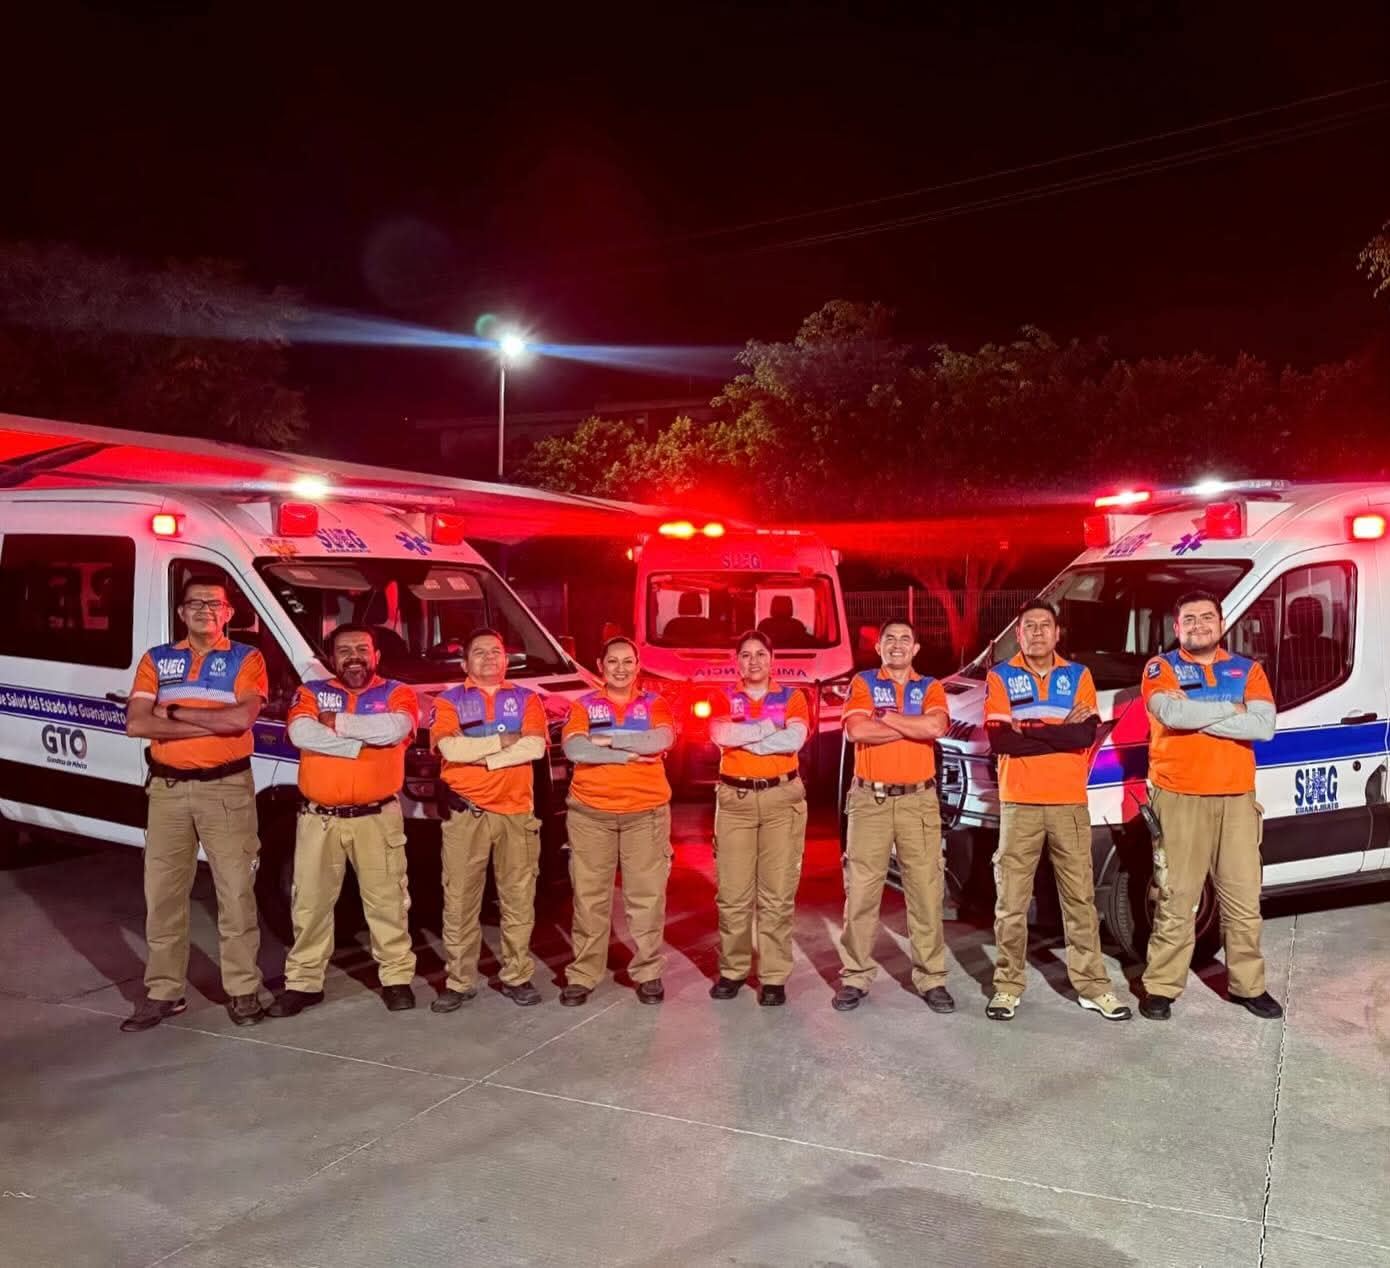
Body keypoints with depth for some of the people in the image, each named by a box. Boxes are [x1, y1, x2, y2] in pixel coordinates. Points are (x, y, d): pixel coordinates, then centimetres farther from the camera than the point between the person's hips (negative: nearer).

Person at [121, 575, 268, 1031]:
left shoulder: (246, 659, 0)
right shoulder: (156, 660, 9)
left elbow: (242, 718, -17)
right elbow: (136, 724, -5)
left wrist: (173, 711, -10)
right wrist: (212, 722, -13)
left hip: (227, 788, -3)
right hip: (167, 788, 3)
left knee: (236, 892, 2)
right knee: (162, 894, 9)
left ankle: (243, 990, 11)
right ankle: (163, 992, 21)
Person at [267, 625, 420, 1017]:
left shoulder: (397, 693, 3)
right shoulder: (311, 693, 6)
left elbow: (394, 729, -19)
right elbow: (301, 734, -13)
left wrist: (336, 722, -11)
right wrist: (361, 742, -15)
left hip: (377, 817, -1)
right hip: (319, 818, 1)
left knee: (386, 900, 5)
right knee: (311, 902, 8)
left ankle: (397, 977, 17)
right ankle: (304, 982, 20)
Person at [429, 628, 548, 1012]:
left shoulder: (526, 699, 10)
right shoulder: (449, 700, 7)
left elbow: (535, 747, -7)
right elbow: (450, 748, -11)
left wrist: (479, 755, -11)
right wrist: (503, 740, -9)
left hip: (516, 814, 1)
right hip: (465, 815, -1)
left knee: (518, 901, 5)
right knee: (460, 902, 1)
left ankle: (517, 977, 15)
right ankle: (459, 982, 9)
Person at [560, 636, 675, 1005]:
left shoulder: (655, 704, 8)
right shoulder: (583, 705, 7)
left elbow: (660, 740, -13)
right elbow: (574, 749, -11)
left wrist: (606, 740, -12)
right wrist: (630, 754, -13)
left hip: (646, 812, 0)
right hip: (590, 813, 0)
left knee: (647, 896, 2)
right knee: (590, 896, 2)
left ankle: (648, 973, 14)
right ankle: (582, 975, 11)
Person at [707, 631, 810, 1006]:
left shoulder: (791, 697, 8)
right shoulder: (724, 698, 10)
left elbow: (795, 739, -10)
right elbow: (720, 734, -10)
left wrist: (742, 737, -8)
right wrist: (769, 728, -8)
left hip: (782, 797, -1)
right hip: (735, 798, 1)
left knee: (778, 893, -2)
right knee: (732, 891, 1)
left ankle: (774, 977, 4)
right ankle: (732, 970, 13)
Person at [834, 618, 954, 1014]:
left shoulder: (930, 687, 8)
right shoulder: (863, 683, 5)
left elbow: (936, 727, -13)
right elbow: (856, 730, -13)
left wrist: (884, 715, -8)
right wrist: (912, 727, -9)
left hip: (918, 799, 1)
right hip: (870, 799, -1)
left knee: (926, 890, 3)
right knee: (861, 891, 2)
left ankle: (931, 978, 12)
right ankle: (855, 977, 10)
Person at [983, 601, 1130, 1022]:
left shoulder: (1078, 675, 7)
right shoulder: (1000, 677, 2)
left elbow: (1087, 735, -8)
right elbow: (999, 740, -11)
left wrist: (1029, 728, -10)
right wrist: (1061, 732, -9)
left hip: (1070, 803, 2)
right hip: (1019, 804, -1)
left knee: (1080, 897, 7)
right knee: (1011, 900, 3)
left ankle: (1092, 985, 17)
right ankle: (1008, 985, 13)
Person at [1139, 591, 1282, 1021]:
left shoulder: (1248, 669, 10)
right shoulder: (1161, 668, 2)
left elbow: (1264, 726, -7)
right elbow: (1172, 714, -19)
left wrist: (1196, 716, -12)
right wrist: (1230, 709, -8)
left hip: (1237, 799, 4)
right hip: (1180, 799, -3)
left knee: (1244, 900, 10)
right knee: (1177, 900, -1)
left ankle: (1248, 986, 24)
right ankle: (1161, 987, 9)